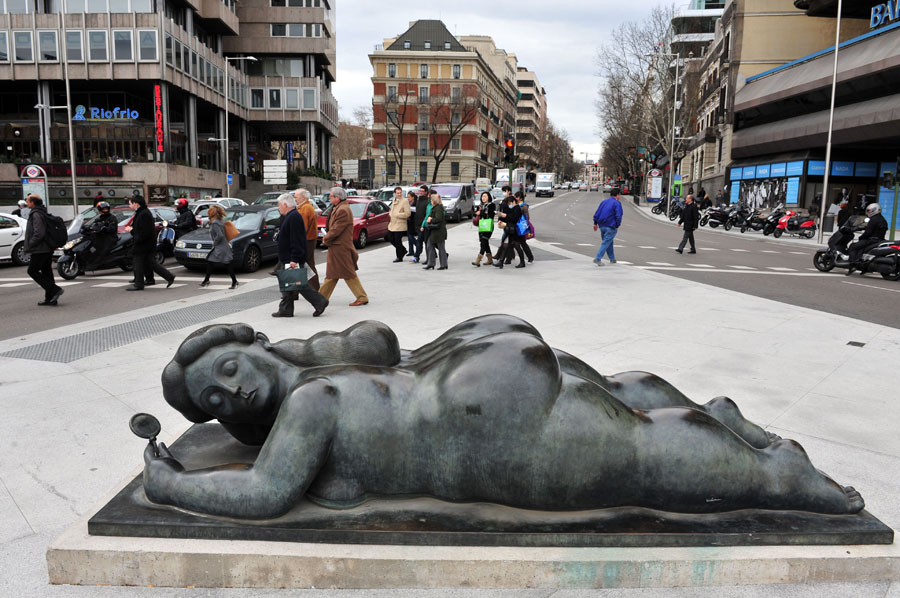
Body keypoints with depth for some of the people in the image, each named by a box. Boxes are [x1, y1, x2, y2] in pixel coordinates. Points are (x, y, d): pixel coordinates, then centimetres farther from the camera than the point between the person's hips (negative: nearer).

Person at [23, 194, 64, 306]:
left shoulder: (36, 215, -15)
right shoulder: (43, 213, 16)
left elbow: (39, 233, -24)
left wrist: (30, 245, -14)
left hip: (40, 249, -10)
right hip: (48, 249, 10)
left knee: (32, 271, -3)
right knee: (46, 272, 11)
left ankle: (54, 289, -11)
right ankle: (50, 298, 13)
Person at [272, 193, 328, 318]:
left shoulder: (294, 217, -17)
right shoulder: (290, 216, 16)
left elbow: (296, 241, -24)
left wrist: (294, 259, -26)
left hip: (292, 259, -10)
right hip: (288, 259, 10)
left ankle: (320, 302, 0)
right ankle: (285, 310, 15)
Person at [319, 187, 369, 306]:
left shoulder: (343, 210, -20)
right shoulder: (337, 209, 13)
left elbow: (336, 230, -21)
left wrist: (326, 239, -7)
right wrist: (327, 237, 5)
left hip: (341, 247, -10)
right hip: (336, 247, 10)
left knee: (349, 274, -4)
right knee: (332, 274, 16)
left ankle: (362, 298, 1)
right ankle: (322, 296, 25)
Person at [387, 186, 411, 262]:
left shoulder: (405, 201, -11)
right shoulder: (394, 200, 13)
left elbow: (408, 213, -18)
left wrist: (397, 215, -18)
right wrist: (391, 215, 10)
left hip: (399, 225, -8)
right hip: (392, 224, 8)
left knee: (398, 242, -2)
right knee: (392, 240, 13)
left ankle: (399, 257, 12)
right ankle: (403, 250, 31)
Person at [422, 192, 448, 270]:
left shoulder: (439, 208, -16)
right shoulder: (435, 207, 14)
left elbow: (438, 219, -25)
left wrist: (431, 220, -13)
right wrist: (429, 218, 6)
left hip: (439, 231, -10)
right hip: (433, 231, 10)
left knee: (441, 248, -1)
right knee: (430, 247, 9)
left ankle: (443, 265, 7)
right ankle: (430, 264, 14)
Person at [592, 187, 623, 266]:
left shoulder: (604, 202, 12)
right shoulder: (617, 203, -7)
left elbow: (596, 214, 11)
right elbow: (618, 216, -16)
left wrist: (595, 223, 19)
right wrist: (617, 225, -3)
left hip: (602, 226, 7)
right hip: (611, 227, -7)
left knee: (608, 242, 18)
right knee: (606, 243, -6)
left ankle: (612, 259, 26)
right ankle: (597, 258, -17)